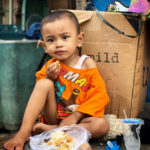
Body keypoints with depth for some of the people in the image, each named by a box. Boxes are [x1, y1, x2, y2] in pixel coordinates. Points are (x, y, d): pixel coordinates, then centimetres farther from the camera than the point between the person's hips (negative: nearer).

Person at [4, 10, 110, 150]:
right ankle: (24, 131, -25)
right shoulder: (50, 66, 2)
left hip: (79, 118, -1)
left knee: (103, 125, -31)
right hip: (53, 117, 1)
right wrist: (48, 78, -14)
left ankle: (51, 130, -26)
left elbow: (99, 96, -12)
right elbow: (40, 91, 6)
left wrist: (76, 116, -18)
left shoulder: (87, 64, -6)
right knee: (44, 83, -20)